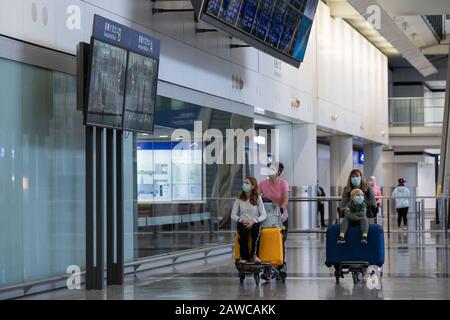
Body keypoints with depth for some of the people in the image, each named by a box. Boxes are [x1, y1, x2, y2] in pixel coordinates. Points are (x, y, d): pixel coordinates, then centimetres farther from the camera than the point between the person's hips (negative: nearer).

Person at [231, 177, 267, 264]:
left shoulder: (258, 199, 2)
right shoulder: (239, 199, 6)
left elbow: (263, 215, -4)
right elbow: (233, 215, 3)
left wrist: (253, 221, -22)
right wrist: (242, 219, -17)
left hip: (254, 223, -1)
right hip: (242, 223, 1)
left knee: (256, 227, -37)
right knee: (241, 230, -35)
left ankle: (254, 255, -30)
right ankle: (244, 257, -30)